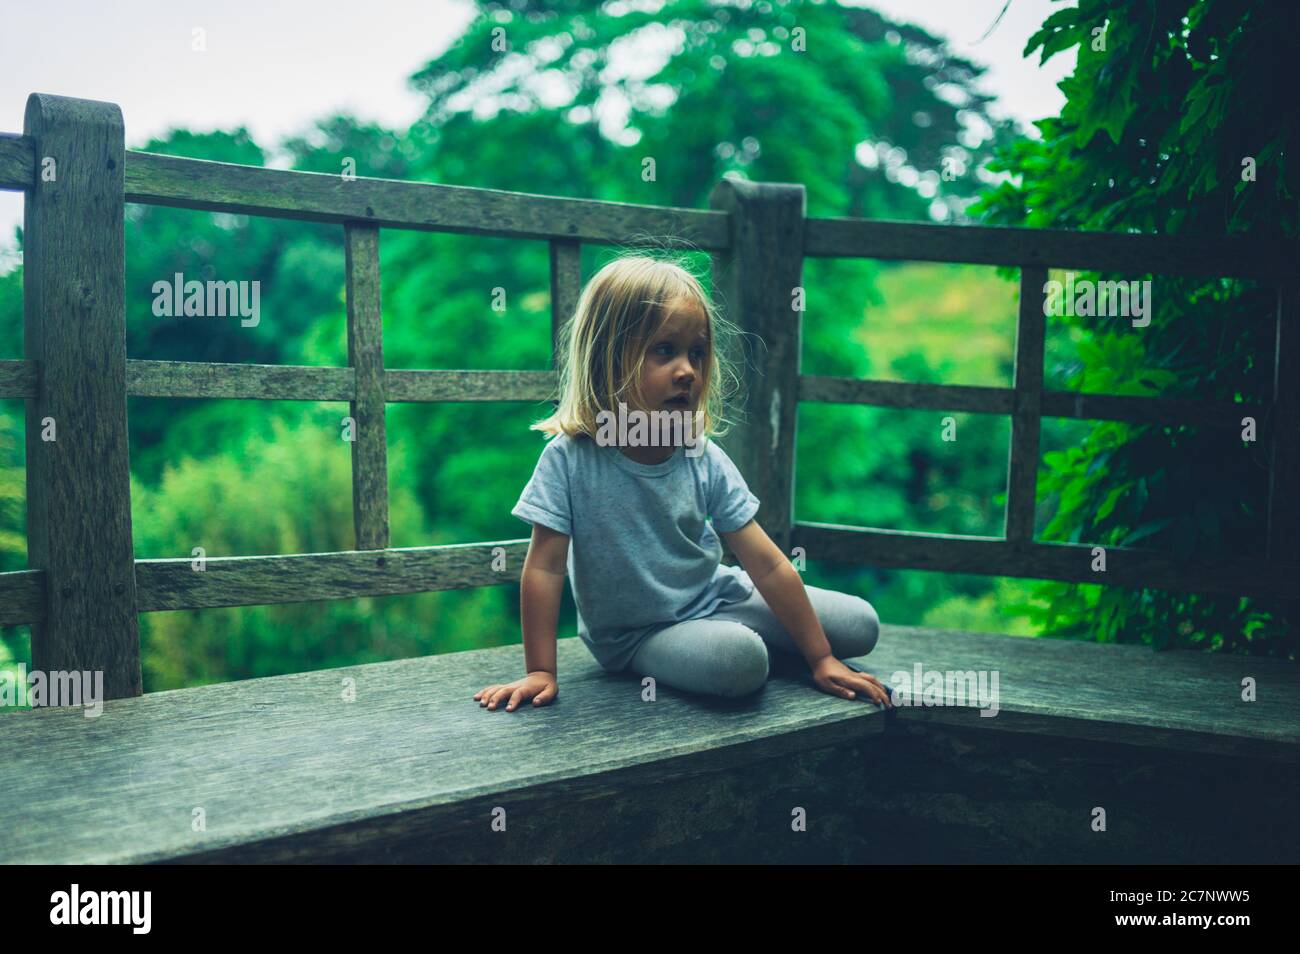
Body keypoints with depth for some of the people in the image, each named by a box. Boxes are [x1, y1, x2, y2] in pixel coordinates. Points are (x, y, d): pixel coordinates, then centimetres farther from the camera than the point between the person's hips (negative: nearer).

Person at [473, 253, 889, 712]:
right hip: (633, 635, -4)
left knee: (860, 624, -3)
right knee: (739, 660, -34)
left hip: (715, 595, 4)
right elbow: (546, 568, -14)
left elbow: (768, 564, -8)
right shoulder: (569, 459, -19)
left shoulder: (705, 459, -11)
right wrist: (540, 671, -15)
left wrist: (820, 658, -6)